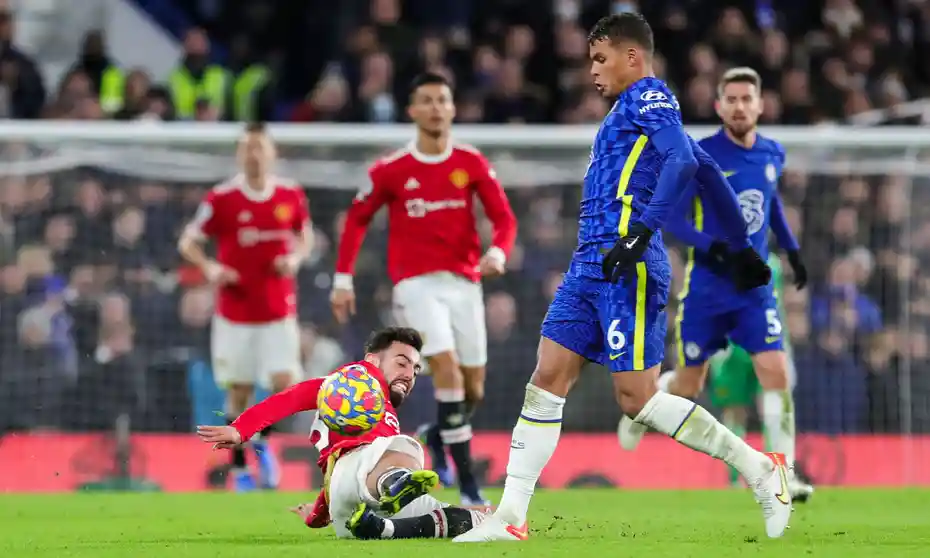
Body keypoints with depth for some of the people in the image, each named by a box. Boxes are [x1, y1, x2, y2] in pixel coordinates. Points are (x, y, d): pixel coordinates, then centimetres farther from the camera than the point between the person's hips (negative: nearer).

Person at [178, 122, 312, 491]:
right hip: (235, 311, -1)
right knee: (239, 391, 3)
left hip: (279, 311, 1)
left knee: (285, 384, -10)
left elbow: (305, 235, 17)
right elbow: (188, 242, 0)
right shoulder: (222, 198, -7)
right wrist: (209, 268, -19)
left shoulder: (291, 195, 1)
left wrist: (295, 257, -5)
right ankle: (240, 467, 18)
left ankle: (261, 441, 19)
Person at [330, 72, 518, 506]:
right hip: (416, 283, -3)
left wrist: (497, 253, -21)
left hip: (464, 282, 3)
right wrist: (343, 279, 6)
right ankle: (468, 486, -17)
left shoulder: (472, 164, 2)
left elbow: (503, 217, 0)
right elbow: (357, 219, 8)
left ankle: (437, 437, 41)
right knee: (448, 369, -20)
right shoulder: (390, 170, -3)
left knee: (473, 389, 6)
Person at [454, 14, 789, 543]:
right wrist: (742, 247, 37)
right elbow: (711, 173, 32)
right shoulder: (636, 108, 26)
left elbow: (684, 161, -20)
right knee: (547, 381, 2)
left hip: (626, 266, -10)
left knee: (637, 396, -11)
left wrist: (641, 232, -29)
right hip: (590, 264, 10)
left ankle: (759, 468, -1)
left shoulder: (649, 96, -3)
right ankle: (510, 518, 0)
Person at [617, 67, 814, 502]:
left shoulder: (773, 154, 4)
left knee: (776, 372, -13)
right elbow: (671, 217, -16)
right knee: (687, 386, 8)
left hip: (755, 287, 3)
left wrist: (792, 249, 20)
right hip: (706, 287, -3)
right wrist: (714, 248, -30)